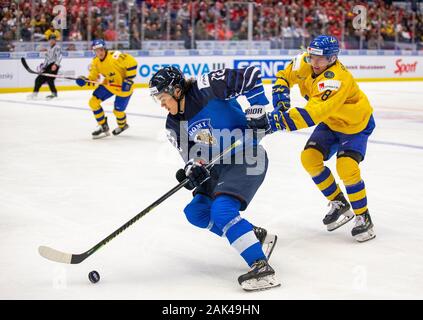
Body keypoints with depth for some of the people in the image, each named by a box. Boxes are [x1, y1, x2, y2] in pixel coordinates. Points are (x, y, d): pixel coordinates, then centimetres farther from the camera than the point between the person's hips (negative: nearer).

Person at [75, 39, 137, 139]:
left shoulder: (115, 56, -30)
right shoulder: (95, 61, -6)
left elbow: (132, 62, -29)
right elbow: (94, 75, 4)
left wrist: (129, 79, -26)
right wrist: (85, 80, -17)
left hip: (123, 87, -7)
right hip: (108, 84, 7)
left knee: (118, 111, 0)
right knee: (93, 102, -6)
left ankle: (122, 125, 38)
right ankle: (104, 127, 9)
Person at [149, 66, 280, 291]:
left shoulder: (207, 89, -17)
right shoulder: (174, 124, 6)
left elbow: (250, 76, -17)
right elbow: (191, 153, 6)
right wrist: (192, 169, -16)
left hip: (247, 159, -10)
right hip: (219, 165, 10)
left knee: (222, 210, -25)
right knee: (196, 212, 9)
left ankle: (262, 268, -26)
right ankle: (257, 236, 14)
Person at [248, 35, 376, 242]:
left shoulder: (337, 79, -40)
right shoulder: (304, 64, -17)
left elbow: (312, 114, -51)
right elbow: (284, 76, 2)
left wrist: (276, 121, -58)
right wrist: (281, 97, -19)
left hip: (356, 125, -7)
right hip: (330, 123, 7)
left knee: (346, 167, -24)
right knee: (309, 157, -9)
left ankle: (363, 217, -3)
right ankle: (339, 204, 10)